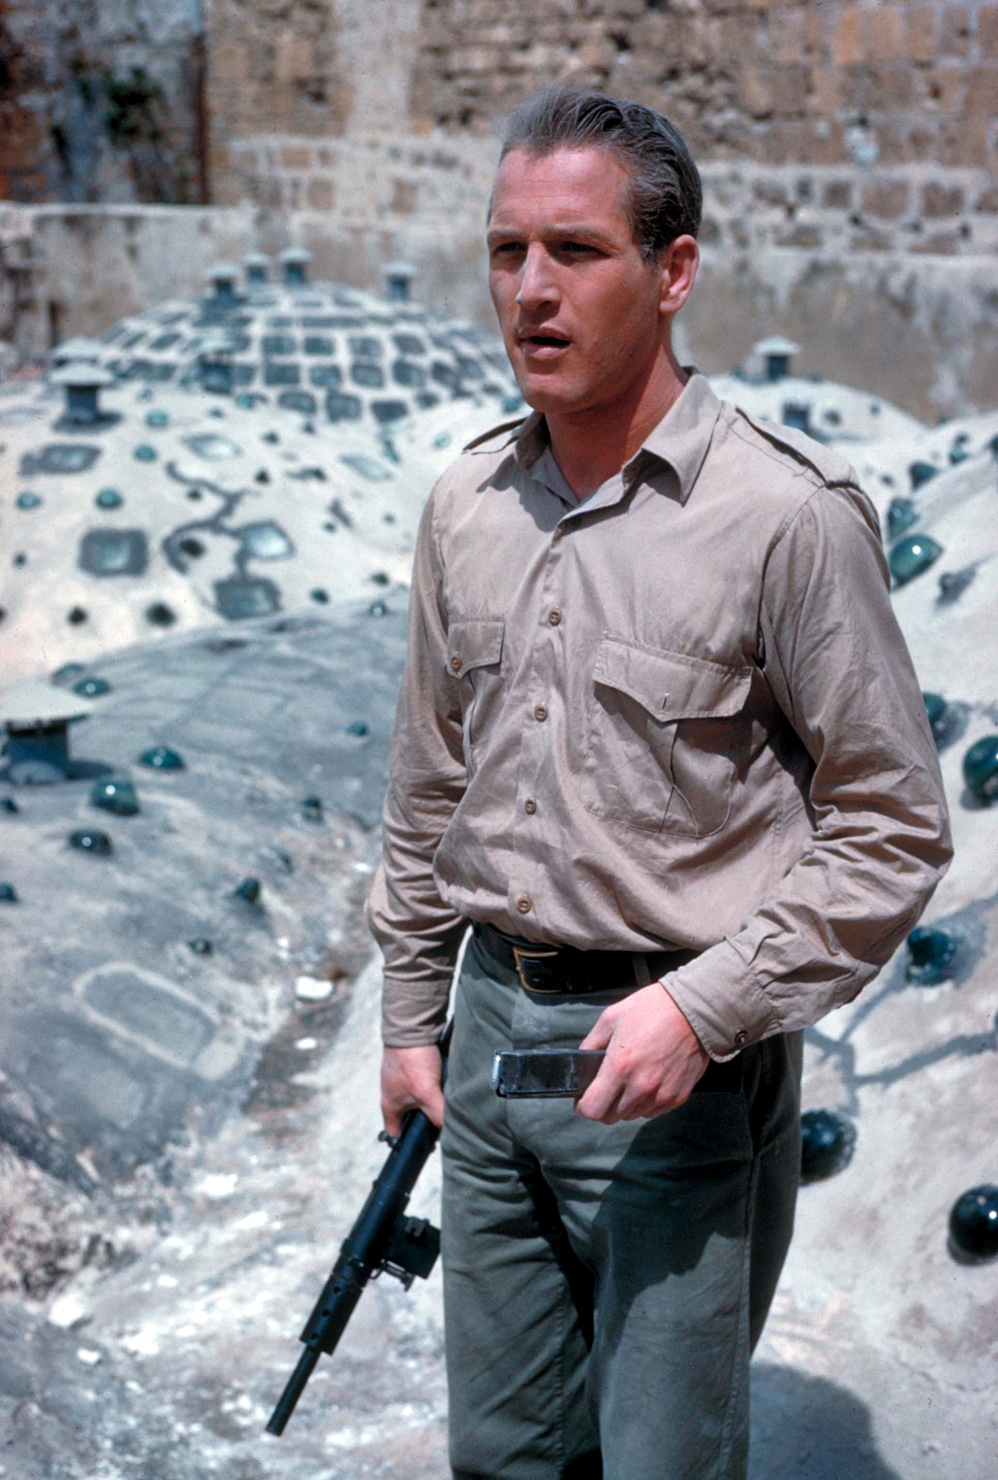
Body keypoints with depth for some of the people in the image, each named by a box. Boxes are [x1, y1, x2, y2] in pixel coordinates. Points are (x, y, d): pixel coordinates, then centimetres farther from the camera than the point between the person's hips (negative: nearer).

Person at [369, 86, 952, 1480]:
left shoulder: (791, 514, -15)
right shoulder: (467, 504, 4)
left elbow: (891, 830, -12)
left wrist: (704, 1008, -20)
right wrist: (411, 1015, 15)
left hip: (685, 1057, -5)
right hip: (495, 1017, 6)